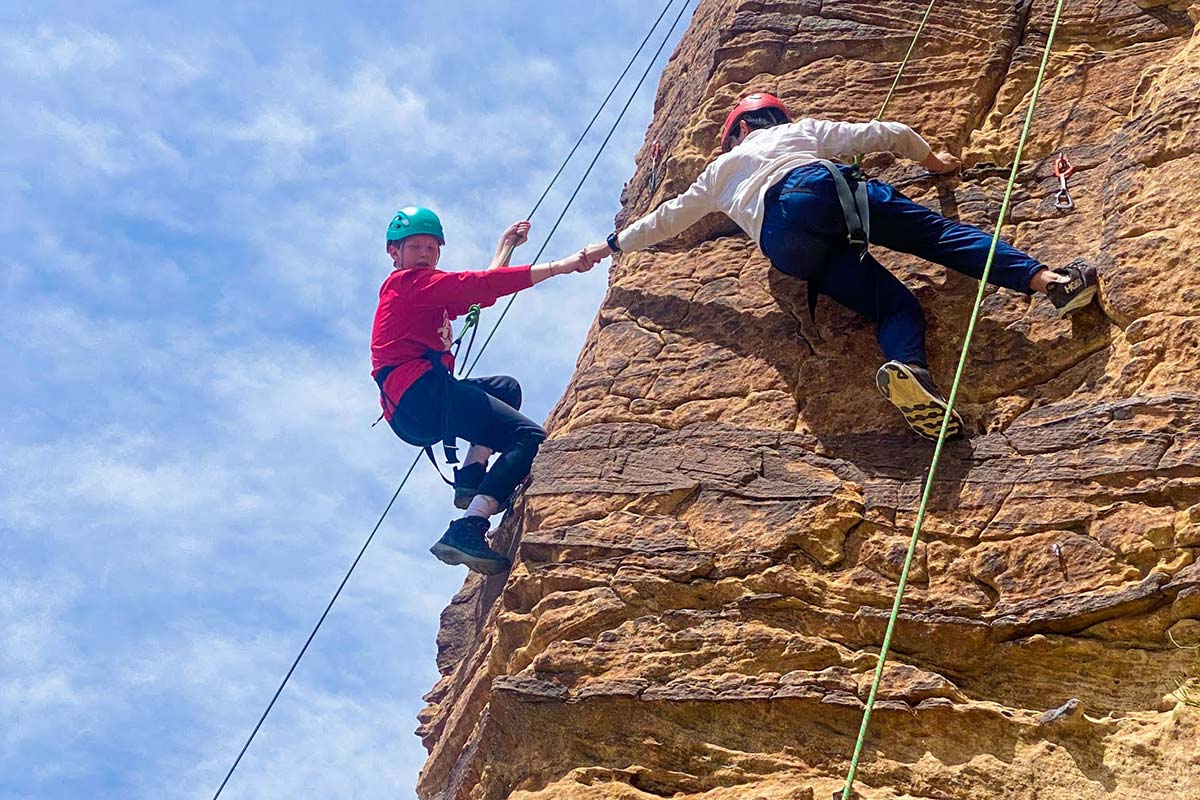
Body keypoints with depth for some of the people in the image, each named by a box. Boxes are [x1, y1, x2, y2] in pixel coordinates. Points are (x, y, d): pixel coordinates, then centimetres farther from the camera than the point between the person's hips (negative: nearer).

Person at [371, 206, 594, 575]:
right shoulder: (406, 282, 3)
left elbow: (481, 290, 39)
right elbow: (478, 285, -8)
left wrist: (506, 246, 43)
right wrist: (557, 267, -11)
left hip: (413, 417, 10)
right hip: (418, 392, -10)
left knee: (505, 387, 31)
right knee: (531, 438, -17)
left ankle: (471, 479, 5)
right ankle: (466, 531, -32)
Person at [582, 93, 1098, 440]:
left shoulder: (721, 171, 39)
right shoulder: (801, 131, 36)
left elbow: (666, 218, 45)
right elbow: (885, 134, 31)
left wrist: (613, 245, 59)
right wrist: (929, 158, 49)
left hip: (785, 246, 1)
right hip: (821, 189, -1)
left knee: (895, 306, -3)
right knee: (940, 232, -4)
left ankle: (908, 371, -38)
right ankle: (1045, 279, -28)